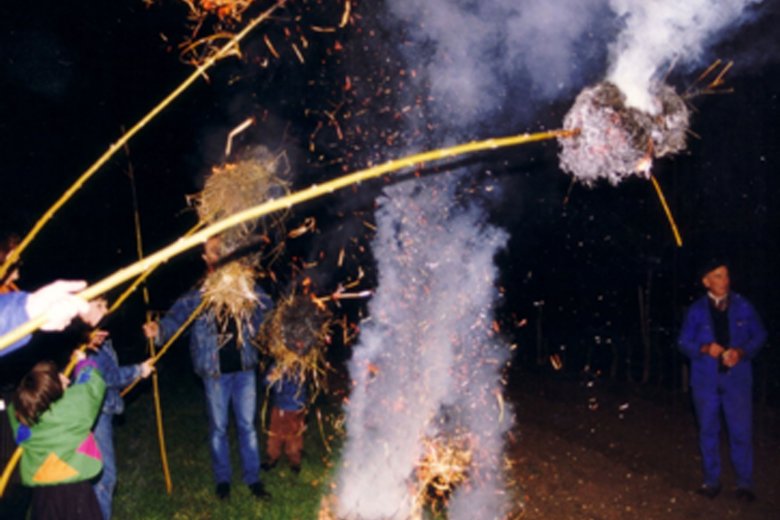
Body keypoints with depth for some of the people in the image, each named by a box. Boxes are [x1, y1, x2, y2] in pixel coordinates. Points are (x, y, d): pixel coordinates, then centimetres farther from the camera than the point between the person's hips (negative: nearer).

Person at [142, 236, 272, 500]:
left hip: (244, 367, 1)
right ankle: (222, 479, 26)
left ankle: (253, 478, 20)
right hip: (215, 370, -1)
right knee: (218, 427, 11)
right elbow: (178, 314, -13)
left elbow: (267, 307, 1)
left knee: (247, 425, 9)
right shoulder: (197, 292, -4)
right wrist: (159, 329, -33)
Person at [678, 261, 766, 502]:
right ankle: (711, 480, 24)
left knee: (741, 431, 1)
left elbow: (759, 335, 5)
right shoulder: (697, 310, 0)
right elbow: (684, 342, 3)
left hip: (737, 377, 0)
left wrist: (741, 352, -13)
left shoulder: (743, 306, 0)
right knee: (708, 431, 10)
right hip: (705, 379, 1)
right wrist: (705, 348, -16)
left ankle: (744, 484, 17)